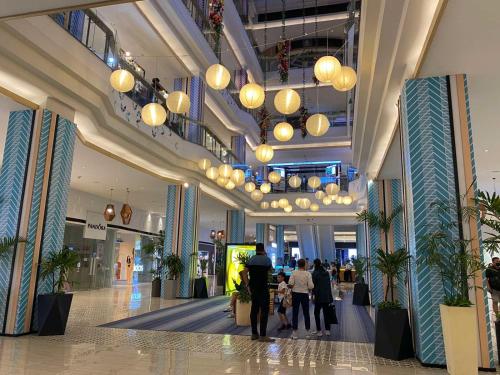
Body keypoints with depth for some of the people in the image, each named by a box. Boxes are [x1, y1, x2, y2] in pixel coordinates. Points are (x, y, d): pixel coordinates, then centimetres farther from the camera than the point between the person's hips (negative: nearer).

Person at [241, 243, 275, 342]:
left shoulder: (251, 259, 8)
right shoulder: (266, 259, -4)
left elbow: (244, 273, 1)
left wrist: (248, 285, 4)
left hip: (253, 288, 5)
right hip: (263, 288, -5)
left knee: (254, 309, 10)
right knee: (264, 310, -3)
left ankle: (254, 333, 16)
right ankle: (263, 335, -6)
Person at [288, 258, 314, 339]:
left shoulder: (294, 273, -8)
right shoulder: (308, 273, -8)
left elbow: (290, 284, -14)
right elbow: (311, 286, -11)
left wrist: (292, 287, 7)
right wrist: (308, 289, 10)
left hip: (295, 294, 0)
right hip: (304, 294, 0)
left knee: (295, 313, 6)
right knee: (306, 313, 13)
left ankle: (294, 333, 8)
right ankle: (308, 332, 20)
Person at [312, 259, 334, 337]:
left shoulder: (315, 273, -10)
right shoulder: (326, 272, 7)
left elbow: (314, 284, -12)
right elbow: (329, 284, 11)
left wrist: (313, 294, -6)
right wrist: (329, 294, 16)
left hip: (319, 295, -5)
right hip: (327, 295, 5)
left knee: (316, 313, 6)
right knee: (326, 312, 12)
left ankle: (319, 330, 5)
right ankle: (327, 330, 17)